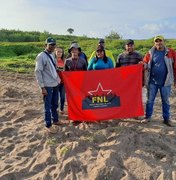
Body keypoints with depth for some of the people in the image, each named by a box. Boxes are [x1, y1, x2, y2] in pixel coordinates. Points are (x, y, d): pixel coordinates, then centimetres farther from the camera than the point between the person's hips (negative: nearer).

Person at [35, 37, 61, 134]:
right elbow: (38, 72, -16)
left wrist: (58, 79, 12)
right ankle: (48, 125, 15)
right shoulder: (41, 56, -13)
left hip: (55, 84, 8)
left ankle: (55, 120, 35)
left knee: (55, 104, 19)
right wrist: (42, 87, -18)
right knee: (48, 106, 3)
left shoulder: (52, 55, 10)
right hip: (47, 86, -7)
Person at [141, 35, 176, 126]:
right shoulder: (150, 53, 2)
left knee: (165, 101, 11)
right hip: (152, 82, 1)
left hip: (165, 82, -1)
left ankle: (166, 118, 23)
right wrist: (142, 65, -15)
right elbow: (145, 64, 9)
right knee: (150, 100, 9)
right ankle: (148, 117, 22)